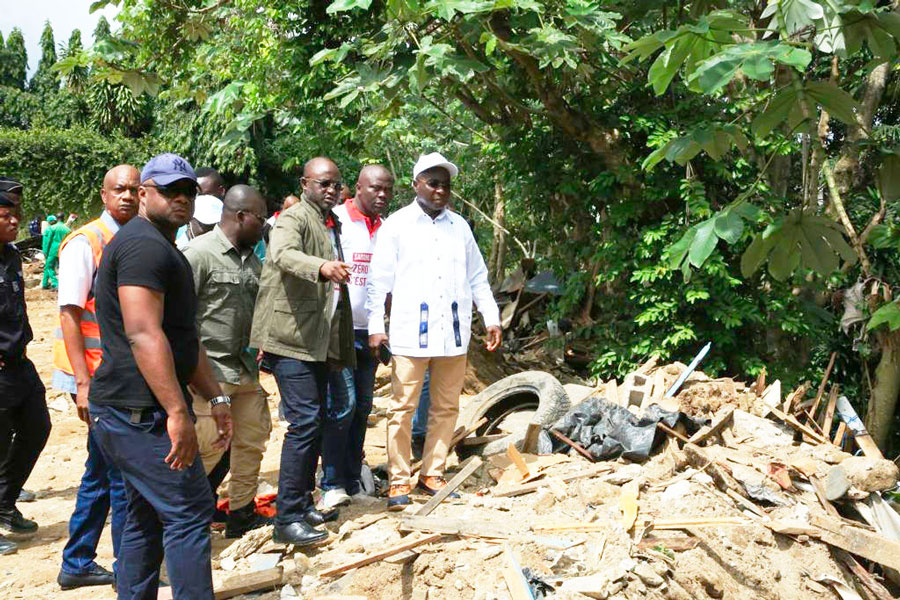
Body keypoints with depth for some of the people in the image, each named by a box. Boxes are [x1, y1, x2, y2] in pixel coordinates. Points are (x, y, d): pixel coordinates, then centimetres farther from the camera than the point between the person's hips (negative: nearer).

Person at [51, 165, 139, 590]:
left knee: (101, 473, 16)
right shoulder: (85, 242, -10)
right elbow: (69, 315, -14)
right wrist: (83, 383, -19)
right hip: (98, 376, -7)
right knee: (124, 474, -3)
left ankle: (77, 564, 30)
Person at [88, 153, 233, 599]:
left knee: (146, 518, 16)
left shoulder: (163, 248, 21)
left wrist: (216, 398, 21)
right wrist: (178, 412, -29)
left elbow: (183, 338, 24)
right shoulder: (144, 244, -14)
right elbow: (143, 335, -25)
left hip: (132, 412, 11)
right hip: (139, 412, -11)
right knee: (189, 511, -7)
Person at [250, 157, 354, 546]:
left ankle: (303, 504, 26)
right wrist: (322, 266, -50)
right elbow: (283, 255, -32)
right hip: (290, 337, -9)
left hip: (317, 339, 10)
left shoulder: (332, 225, 19)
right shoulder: (294, 218, -9)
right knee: (304, 421, -14)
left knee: (313, 422, 14)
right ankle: (287, 519, -9)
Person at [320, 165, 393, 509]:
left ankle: (352, 481, 19)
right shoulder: (334, 220, -6)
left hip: (369, 331, 6)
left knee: (362, 407, 9)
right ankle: (331, 484, 0)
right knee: (343, 403, -10)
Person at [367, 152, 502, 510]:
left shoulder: (459, 226, 15)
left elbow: (477, 277, 18)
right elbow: (379, 279, 0)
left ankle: (432, 474, 19)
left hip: (453, 333, 4)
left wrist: (491, 317, 11)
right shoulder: (397, 225, 4)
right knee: (402, 408, -2)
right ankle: (399, 480, 9)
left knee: (446, 407, 8)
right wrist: (375, 325, -7)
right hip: (411, 333, -4)